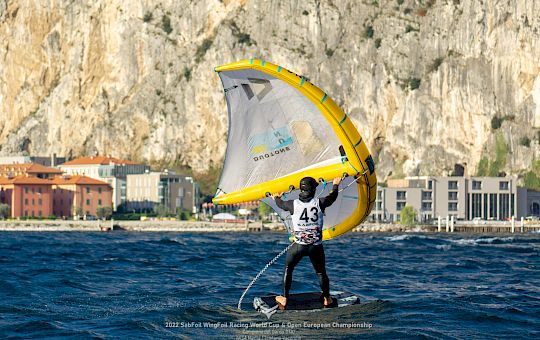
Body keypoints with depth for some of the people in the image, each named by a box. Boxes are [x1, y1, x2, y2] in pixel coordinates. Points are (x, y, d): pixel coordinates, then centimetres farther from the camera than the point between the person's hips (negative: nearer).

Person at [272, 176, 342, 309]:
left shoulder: (293, 204, -7)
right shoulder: (319, 203, -8)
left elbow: (281, 204, 16)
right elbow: (332, 197, 13)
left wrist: (276, 197, 41)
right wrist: (335, 185, 35)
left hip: (298, 245, 0)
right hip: (316, 246, 0)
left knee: (288, 268, 20)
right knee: (321, 272, 19)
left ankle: (284, 299, 19)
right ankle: (327, 299, 29)